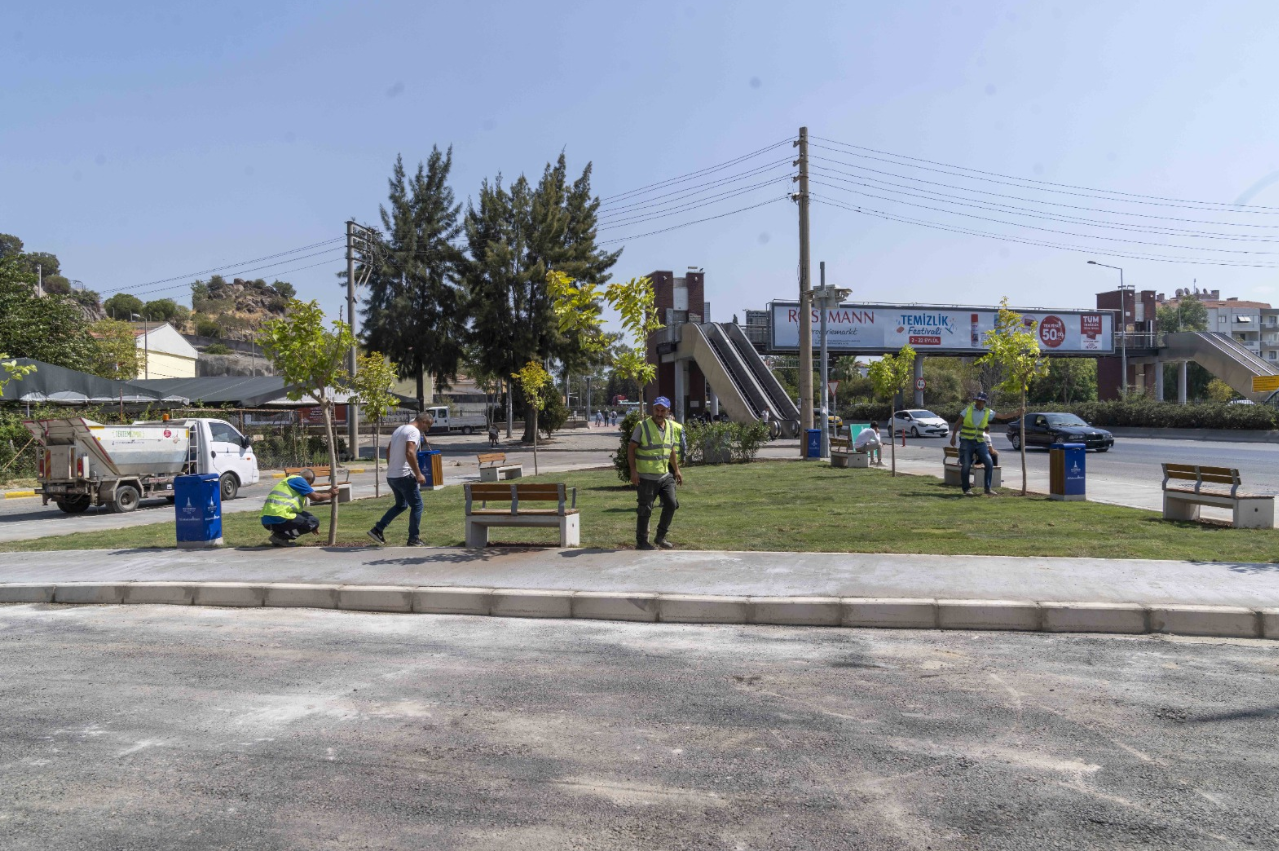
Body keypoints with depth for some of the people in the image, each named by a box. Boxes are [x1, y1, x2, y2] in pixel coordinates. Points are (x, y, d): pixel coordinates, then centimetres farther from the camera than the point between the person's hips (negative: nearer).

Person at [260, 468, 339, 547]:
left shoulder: (290, 480, 26)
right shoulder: (299, 480, -2)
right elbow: (315, 497, -4)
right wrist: (331, 495, 12)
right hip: (278, 519, -10)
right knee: (314, 521, -1)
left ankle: (279, 533, 6)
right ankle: (280, 537, -8)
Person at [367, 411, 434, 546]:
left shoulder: (399, 429, 18)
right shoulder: (414, 431, -12)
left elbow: (388, 450, 23)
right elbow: (409, 453, -24)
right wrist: (418, 474, -21)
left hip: (391, 476, 9)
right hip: (404, 475, -9)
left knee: (400, 505, 22)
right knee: (416, 505, 2)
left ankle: (377, 529, 15)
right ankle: (414, 539, 4)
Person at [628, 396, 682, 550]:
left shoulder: (670, 426, 8)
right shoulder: (643, 426, -10)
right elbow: (631, 448, -10)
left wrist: (676, 470, 16)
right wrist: (633, 470, -17)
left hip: (665, 475, 6)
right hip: (646, 477, -6)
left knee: (671, 504, 4)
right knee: (645, 510, 1)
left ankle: (661, 537, 20)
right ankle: (641, 542, 14)